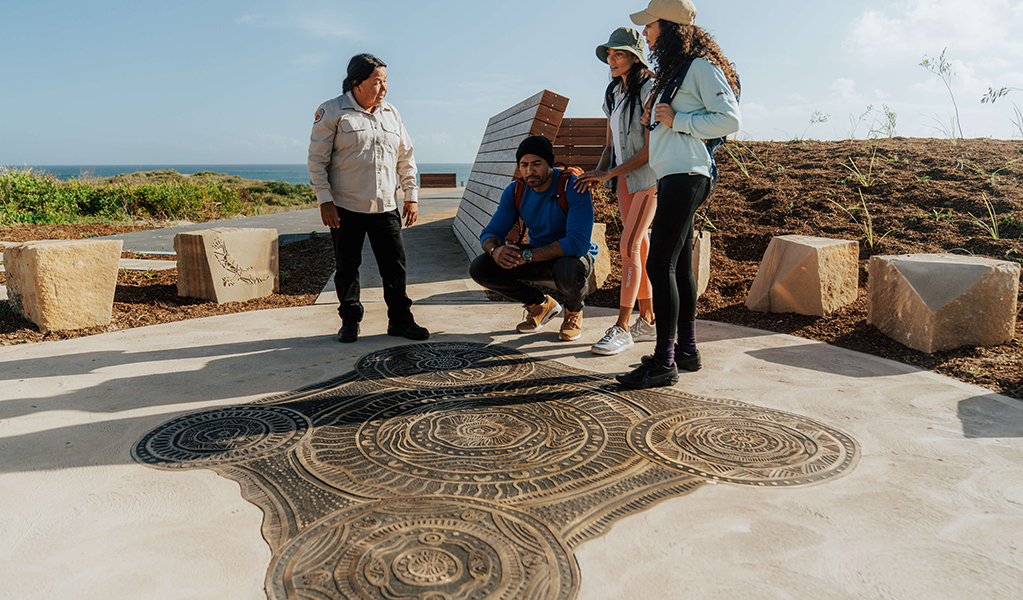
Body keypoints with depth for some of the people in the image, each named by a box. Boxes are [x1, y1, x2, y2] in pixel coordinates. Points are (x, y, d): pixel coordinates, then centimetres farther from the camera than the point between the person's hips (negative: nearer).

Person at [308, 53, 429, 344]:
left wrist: (412, 195, 14)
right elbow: (317, 159, -4)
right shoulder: (332, 112, -3)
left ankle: (400, 320, 14)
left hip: (385, 208, 4)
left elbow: (405, 157, 19)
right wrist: (324, 200, -10)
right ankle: (350, 321, 20)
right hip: (345, 208, -4)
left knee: (395, 265, 2)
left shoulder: (391, 113, 13)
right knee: (347, 266, 5)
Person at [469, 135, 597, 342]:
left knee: (569, 271, -42)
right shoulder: (515, 191, -6)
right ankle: (541, 304, 8)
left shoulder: (573, 187, -24)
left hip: (573, 255, -5)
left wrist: (528, 255, -36)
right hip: (538, 257, 5)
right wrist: (495, 250, -31)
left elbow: (578, 242, -33)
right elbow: (490, 232, -5)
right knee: (479, 269, -13)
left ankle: (574, 310, -2)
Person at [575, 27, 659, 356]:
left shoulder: (649, 90, -12)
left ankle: (622, 328, -11)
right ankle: (648, 321, 15)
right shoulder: (613, 94, 13)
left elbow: (651, 148, -17)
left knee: (629, 245, -14)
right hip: (625, 177, 8)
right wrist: (598, 173, -1)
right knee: (639, 247, 8)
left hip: (649, 176, -8)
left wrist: (609, 174, -16)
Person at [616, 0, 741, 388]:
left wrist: (676, 120, -13)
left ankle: (664, 361, -10)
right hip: (673, 177, 10)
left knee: (660, 265, -13)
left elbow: (729, 119, -14)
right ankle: (687, 350, 19)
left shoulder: (701, 66, -6)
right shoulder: (674, 70, 23)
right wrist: (656, 120, 13)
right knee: (679, 266, 11)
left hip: (684, 176, -10)